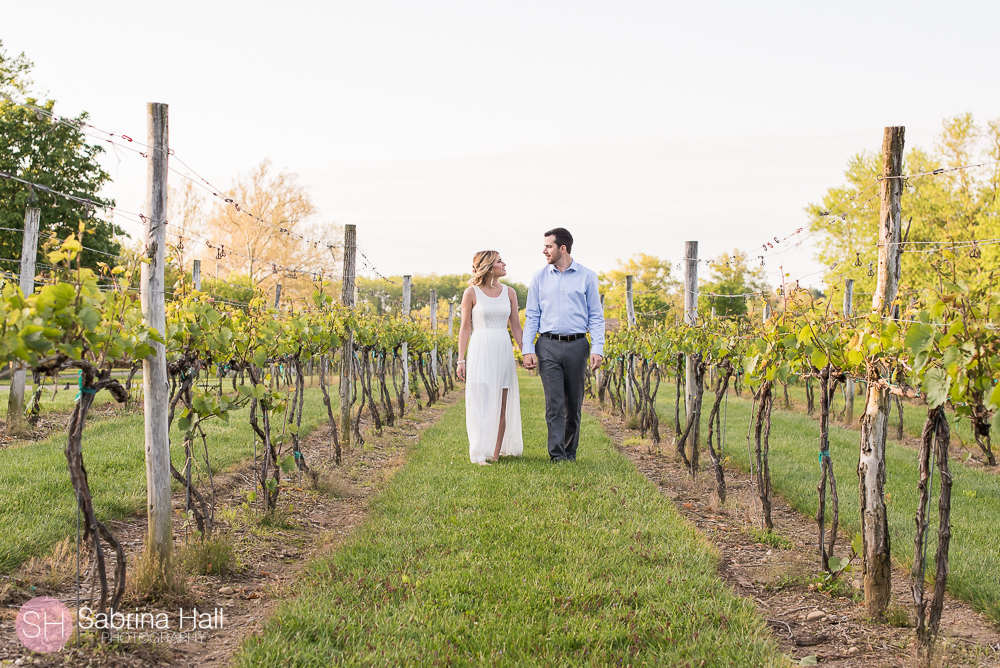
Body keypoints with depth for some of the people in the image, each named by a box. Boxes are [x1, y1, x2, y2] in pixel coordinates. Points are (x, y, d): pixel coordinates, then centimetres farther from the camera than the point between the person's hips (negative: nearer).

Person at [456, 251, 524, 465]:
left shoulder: (509, 293, 8)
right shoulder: (471, 293, -2)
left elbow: (516, 327, 11)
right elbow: (465, 328, 0)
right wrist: (461, 360, -5)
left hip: (503, 351, 4)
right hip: (480, 351, -4)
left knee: (502, 405, 3)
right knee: (481, 404, -5)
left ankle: (496, 453, 10)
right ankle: (480, 454, 0)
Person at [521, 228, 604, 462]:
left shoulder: (587, 277, 4)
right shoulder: (540, 278, 9)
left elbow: (596, 316, 4)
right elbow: (531, 316, 9)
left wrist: (597, 349, -6)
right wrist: (528, 350, -1)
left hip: (576, 346, 0)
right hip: (548, 346, 0)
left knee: (574, 405, 6)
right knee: (554, 403, -7)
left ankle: (570, 453, 17)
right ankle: (557, 455, -6)